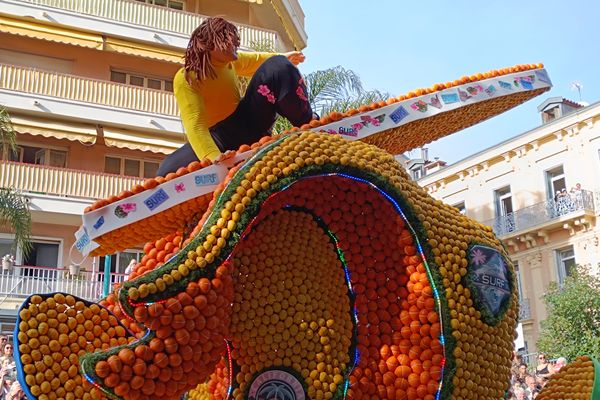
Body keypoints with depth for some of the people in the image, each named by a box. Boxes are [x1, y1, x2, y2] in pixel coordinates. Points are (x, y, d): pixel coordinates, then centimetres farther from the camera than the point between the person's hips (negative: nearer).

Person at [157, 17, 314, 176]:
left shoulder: (232, 60, -2)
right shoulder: (185, 79, -21)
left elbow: (256, 59, 24)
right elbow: (195, 124, -36)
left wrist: (283, 58, 18)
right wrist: (212, 156, -52)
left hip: (249, 121, 4)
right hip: (220, 138, -4)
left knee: (277, 67, -17)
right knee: (169, 171, -33)